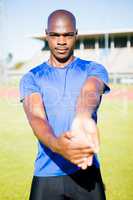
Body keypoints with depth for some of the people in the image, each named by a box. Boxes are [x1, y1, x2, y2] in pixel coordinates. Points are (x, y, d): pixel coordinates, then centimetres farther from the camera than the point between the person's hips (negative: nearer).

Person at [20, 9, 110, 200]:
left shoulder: (93, 69, 4)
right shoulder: (31, 78, 4)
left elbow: (89, 92, -19)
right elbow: (36, 117, -13)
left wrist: (83, 117, -43)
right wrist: (55, 144, -35)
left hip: (86, 170, 0)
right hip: (46, 174, 1)